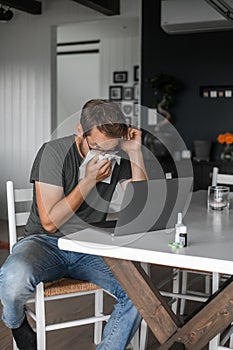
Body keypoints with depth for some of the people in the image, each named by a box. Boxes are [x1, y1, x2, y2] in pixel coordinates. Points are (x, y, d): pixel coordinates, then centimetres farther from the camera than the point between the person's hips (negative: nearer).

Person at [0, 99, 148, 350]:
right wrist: (89, 180, -23)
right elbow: (50, 222, -17)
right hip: (46, 243, -3)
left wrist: (135, 152, -15)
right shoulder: (54, 152, -13)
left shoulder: (119, 159, -1)